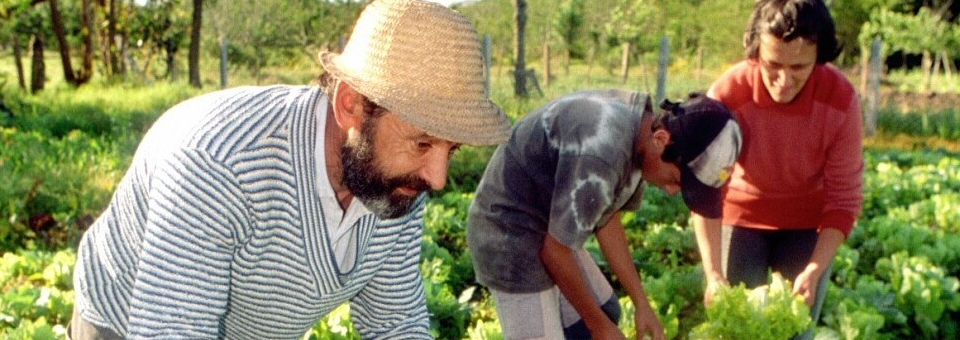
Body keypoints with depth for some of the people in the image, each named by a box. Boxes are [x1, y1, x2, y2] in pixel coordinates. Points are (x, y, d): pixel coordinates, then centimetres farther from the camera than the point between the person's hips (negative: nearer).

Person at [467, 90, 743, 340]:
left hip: (549, 232, 10)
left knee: (604, 312, 20)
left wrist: (642, 304, 7)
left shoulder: (638, 126, -3)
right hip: (510, 235, -10)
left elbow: (606, 218, 9)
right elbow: (555, 252, -24)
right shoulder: (600, 154, -33)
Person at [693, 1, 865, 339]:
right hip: (742, 216, 0)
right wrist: (713, 274, -29)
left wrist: (815, 270, -28)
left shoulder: (841, 99, -24)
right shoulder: (727, 95, -27)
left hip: (807, 223, 1)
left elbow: (844, 199, -17)